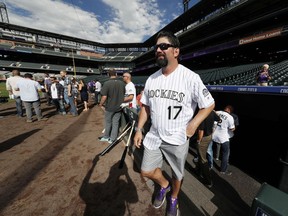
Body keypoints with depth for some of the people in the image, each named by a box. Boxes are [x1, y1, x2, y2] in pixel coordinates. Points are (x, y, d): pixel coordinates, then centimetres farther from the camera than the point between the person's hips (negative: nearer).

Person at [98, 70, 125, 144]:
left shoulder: (107, 83, -18)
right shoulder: (122, 83, -2)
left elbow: (104, 96, -21)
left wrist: (101, 104, -5)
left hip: (110, 107, -3)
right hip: (119, 107, 3)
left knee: (108, 122, 16)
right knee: (116, 123, 12)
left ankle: (106, 137, 35)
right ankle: (112, 139, 23)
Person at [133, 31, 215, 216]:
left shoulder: (191, 77, -15)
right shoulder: (151, 79, 1)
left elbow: (209, 104, -6)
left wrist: (193, 125, -15)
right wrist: (139, 129, 5)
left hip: (178, 139, -4)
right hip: (154, 136, 5)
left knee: (177, 174, 20)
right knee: (146, 171, 16)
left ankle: (174, 199, 54)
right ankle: (164, 185, 50)